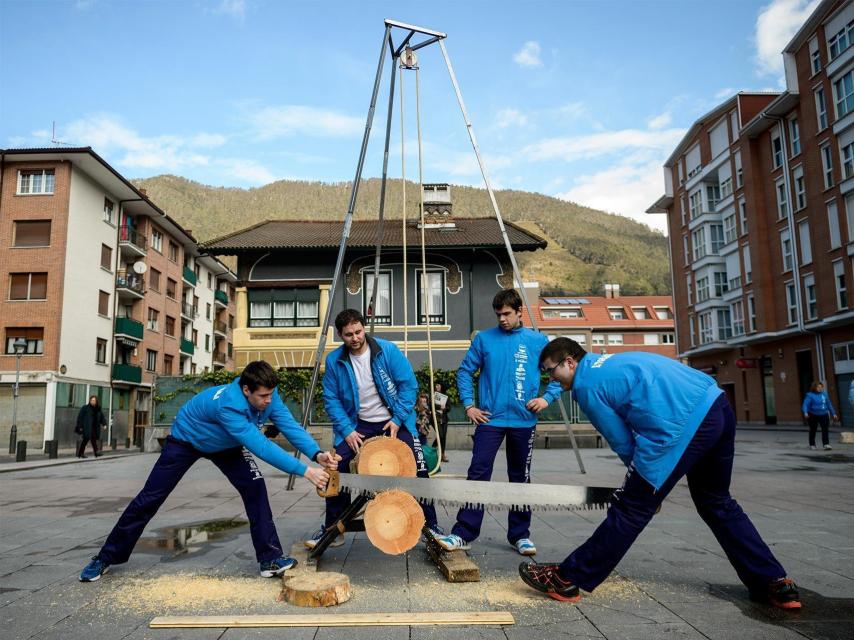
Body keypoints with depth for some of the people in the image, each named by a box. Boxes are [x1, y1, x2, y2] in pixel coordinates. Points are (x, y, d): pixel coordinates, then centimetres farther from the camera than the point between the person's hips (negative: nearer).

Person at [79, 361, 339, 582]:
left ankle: (270, 558, -10)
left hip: (226, 445, 5)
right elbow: (261, 447, -49)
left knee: (255, 488, -15)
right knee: (149, 499, 2)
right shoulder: (228, 404, -45)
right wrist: (305, 471, -51)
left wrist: (317, 454, -43)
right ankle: (107, 557, 22)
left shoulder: (267, 395, -26)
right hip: (186, 440, -5)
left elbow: (290, 425, -27)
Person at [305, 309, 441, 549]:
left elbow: (409, 385, -11)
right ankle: (332, 528, 10)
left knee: (418, 468, -9)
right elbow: (331, 399, -4)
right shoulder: (334, 360, -7)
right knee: (337, 467, -8)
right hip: (358, 425, 2)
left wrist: (398, 420, -15)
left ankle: (431, 527, 9)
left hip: (394, 421, -1)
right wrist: (347, 430, -13)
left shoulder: (388, 350, -13)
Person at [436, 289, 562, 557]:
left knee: (520, 478, 11)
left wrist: (547, 397, -5)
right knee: (478, 474, -6)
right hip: (490, 419, -1)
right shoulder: (484, 339, 3)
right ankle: (463, 534, -2)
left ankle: (520, 535, 23)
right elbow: (465, 371, 6)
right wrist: (468, 404, -1)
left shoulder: (538, 341, 3)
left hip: (524, 421, 1)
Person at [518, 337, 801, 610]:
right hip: (718, 406, 9)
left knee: (630, 510, -1)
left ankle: (567, 580, 10)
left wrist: (646, 480, 19)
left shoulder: (586, 385, -1)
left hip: (684, 426, -9)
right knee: (716, 503, 27)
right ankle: (774, 583, 31)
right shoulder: (611, 361, 25)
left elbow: (622, 443, 3)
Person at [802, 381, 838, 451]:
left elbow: (829, 404, 16)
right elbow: (805, 404, -18)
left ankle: (826, 444, -7)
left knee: (825, 429, -8)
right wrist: (805, 412, -35)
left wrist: (833, 413, 16)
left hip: (824, 415, 3)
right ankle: (812, 445, 19)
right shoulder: (810, 395, -9)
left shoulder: (825, 394, 6)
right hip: (813, 415, -3)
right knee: (813, 430, 8)